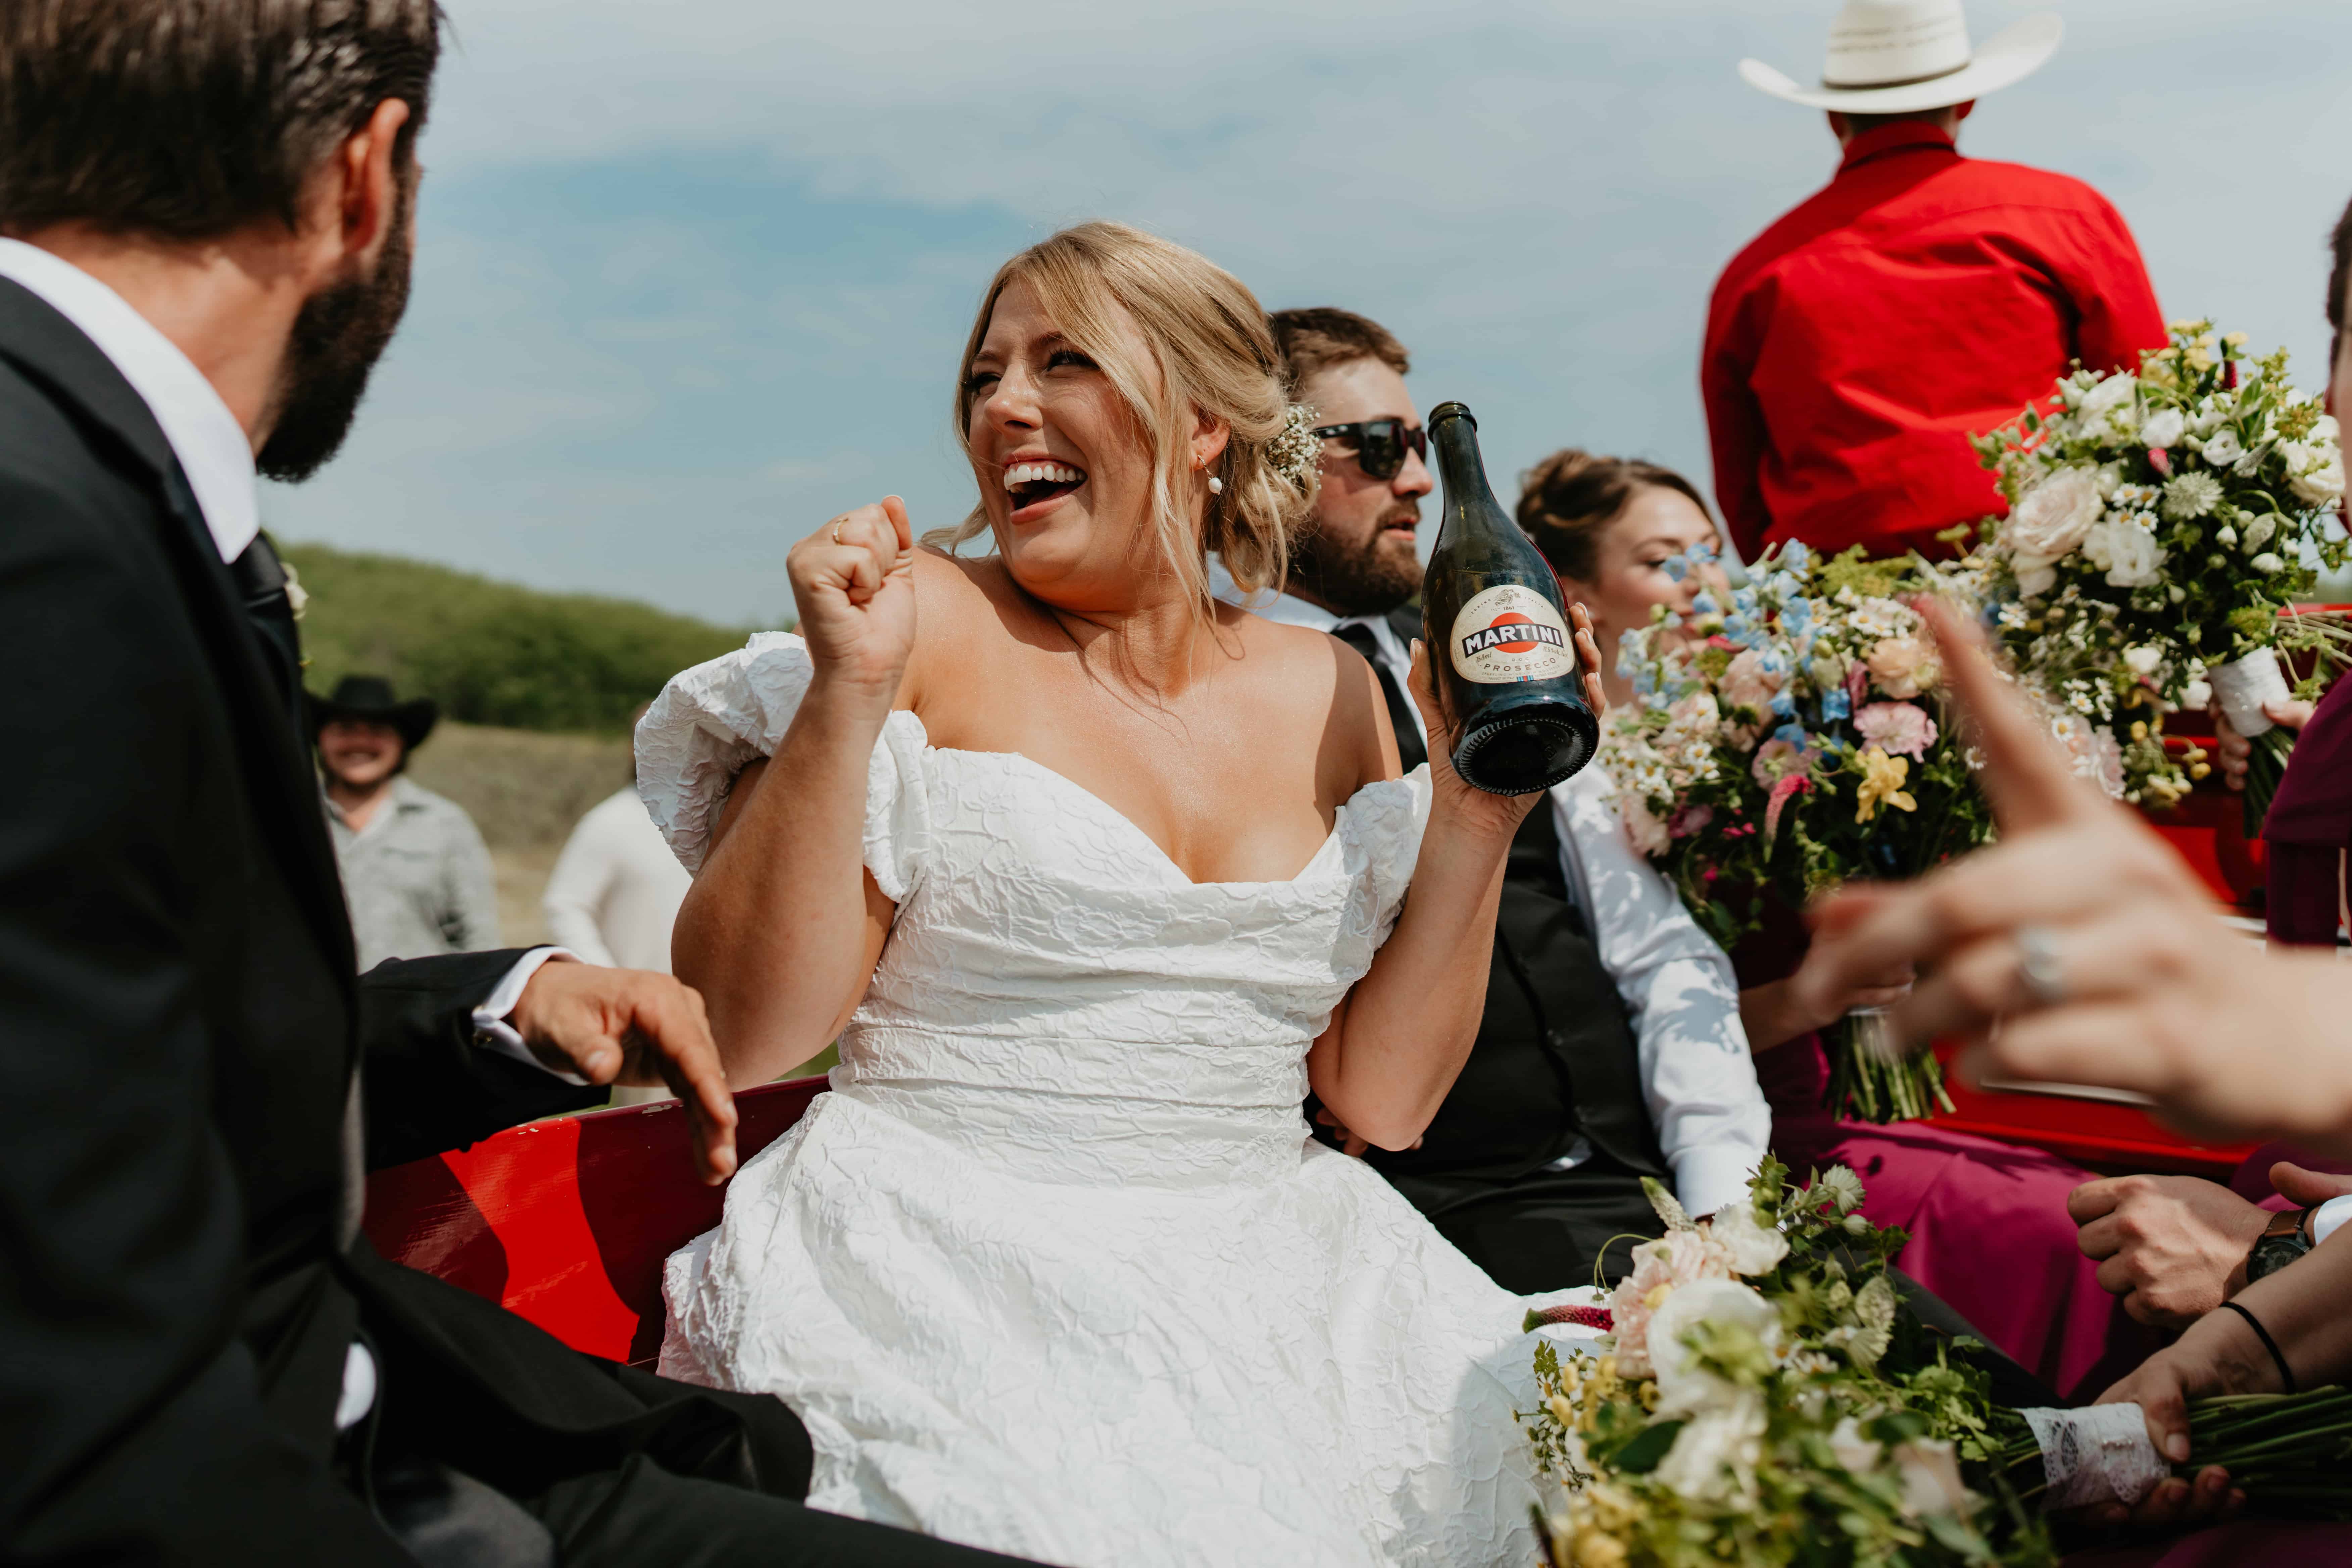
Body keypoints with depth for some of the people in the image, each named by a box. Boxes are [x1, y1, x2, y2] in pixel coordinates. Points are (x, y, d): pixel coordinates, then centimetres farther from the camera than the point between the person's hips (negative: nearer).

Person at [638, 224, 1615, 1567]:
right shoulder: (925, 623, -1)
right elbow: (745, 1037, -8)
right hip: (950, 1287, -4)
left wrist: (1476, 813, 0)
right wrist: (848, 692, -15)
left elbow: (1381, 1097, 9)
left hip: (1264, 1279, 4)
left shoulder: (1327, 690, 10)